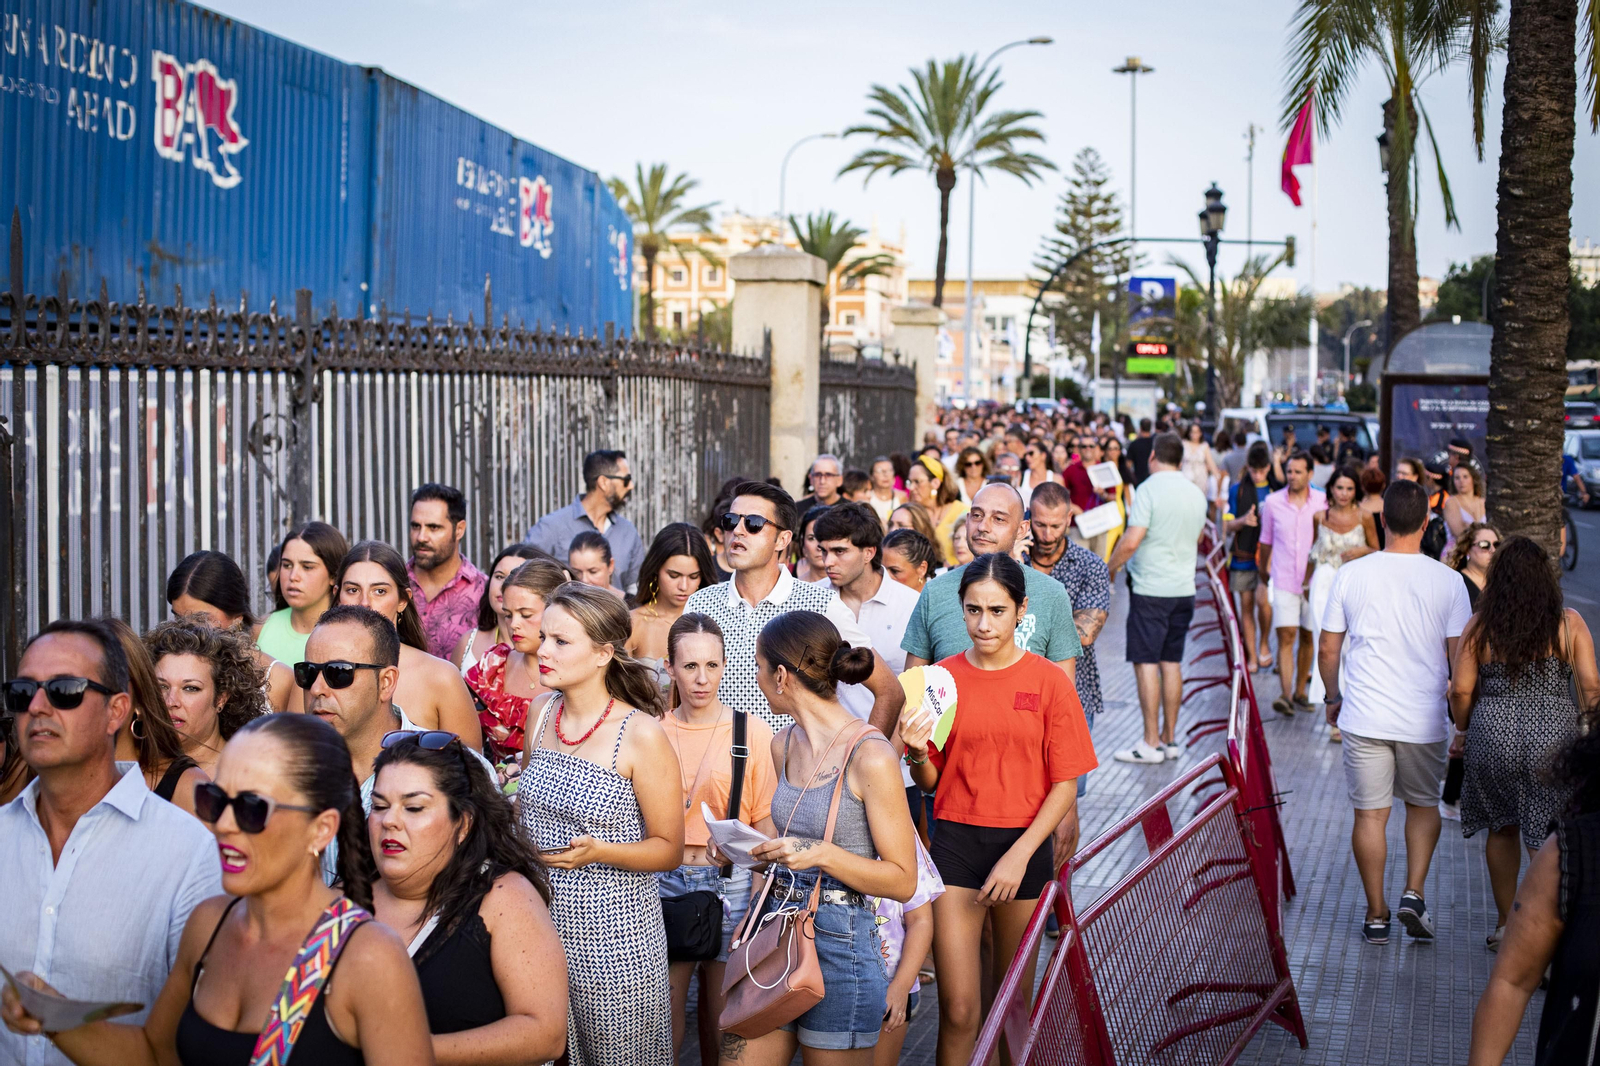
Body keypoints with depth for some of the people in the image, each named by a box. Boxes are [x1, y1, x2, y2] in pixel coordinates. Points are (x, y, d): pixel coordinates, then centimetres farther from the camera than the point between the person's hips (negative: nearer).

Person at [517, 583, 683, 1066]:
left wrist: (598, 852, -23)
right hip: (540, 921, 5)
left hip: (613, 935, -5)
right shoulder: (542, 715, 4)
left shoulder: (641, 735, -13)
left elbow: (669, 850, -8)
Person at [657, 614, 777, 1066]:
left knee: (721, 1011, 7)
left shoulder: (752, 732, -3)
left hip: (729, 880, -2)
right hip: (665, 879, 2)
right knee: (662, 1012, 1)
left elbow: (766, 825, -1)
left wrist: (757, 907, -7)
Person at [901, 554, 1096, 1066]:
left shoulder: (1048, 681, -4)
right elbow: (932, 781, 7)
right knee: (958, 1008, -4)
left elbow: (1065, 783, -3)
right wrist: (918, 754, -15)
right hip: (956, 842, 0)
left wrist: (1019, 855, -12)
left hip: (1024, 845, 0)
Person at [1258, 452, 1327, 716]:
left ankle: (1300, 692, 20)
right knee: (1286, 635, -11)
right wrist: (1264, 572, 20)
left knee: (1307, 636, 8)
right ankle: (1285, 694, -15)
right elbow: (1266, 542, 13)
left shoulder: (1322, 502, -2)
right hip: (1284, 581, -1)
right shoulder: (1272, 503, 0)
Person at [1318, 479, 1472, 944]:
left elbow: (1327, 649, 2)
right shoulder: (1447, 581, -5)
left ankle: (1376, 915, 13)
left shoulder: (1350, 575, -3)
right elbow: (1460, 657, -1)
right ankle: (1414, 893, 8)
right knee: (1424, 806, 20)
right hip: (1424, 719, 0)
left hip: (1364, 717, 0)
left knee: (1370, 815, 7)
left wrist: (1333, 697, 18)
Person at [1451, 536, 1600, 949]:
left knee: (1502, 829, 19)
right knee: (1548, 840, 5)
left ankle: (1505, 923, 28)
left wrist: (1464, 729, 14)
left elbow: (1460, 690, -3)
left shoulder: (1479, 628, -2)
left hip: (1493, 738, 1)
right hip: (1553, 740, -1)